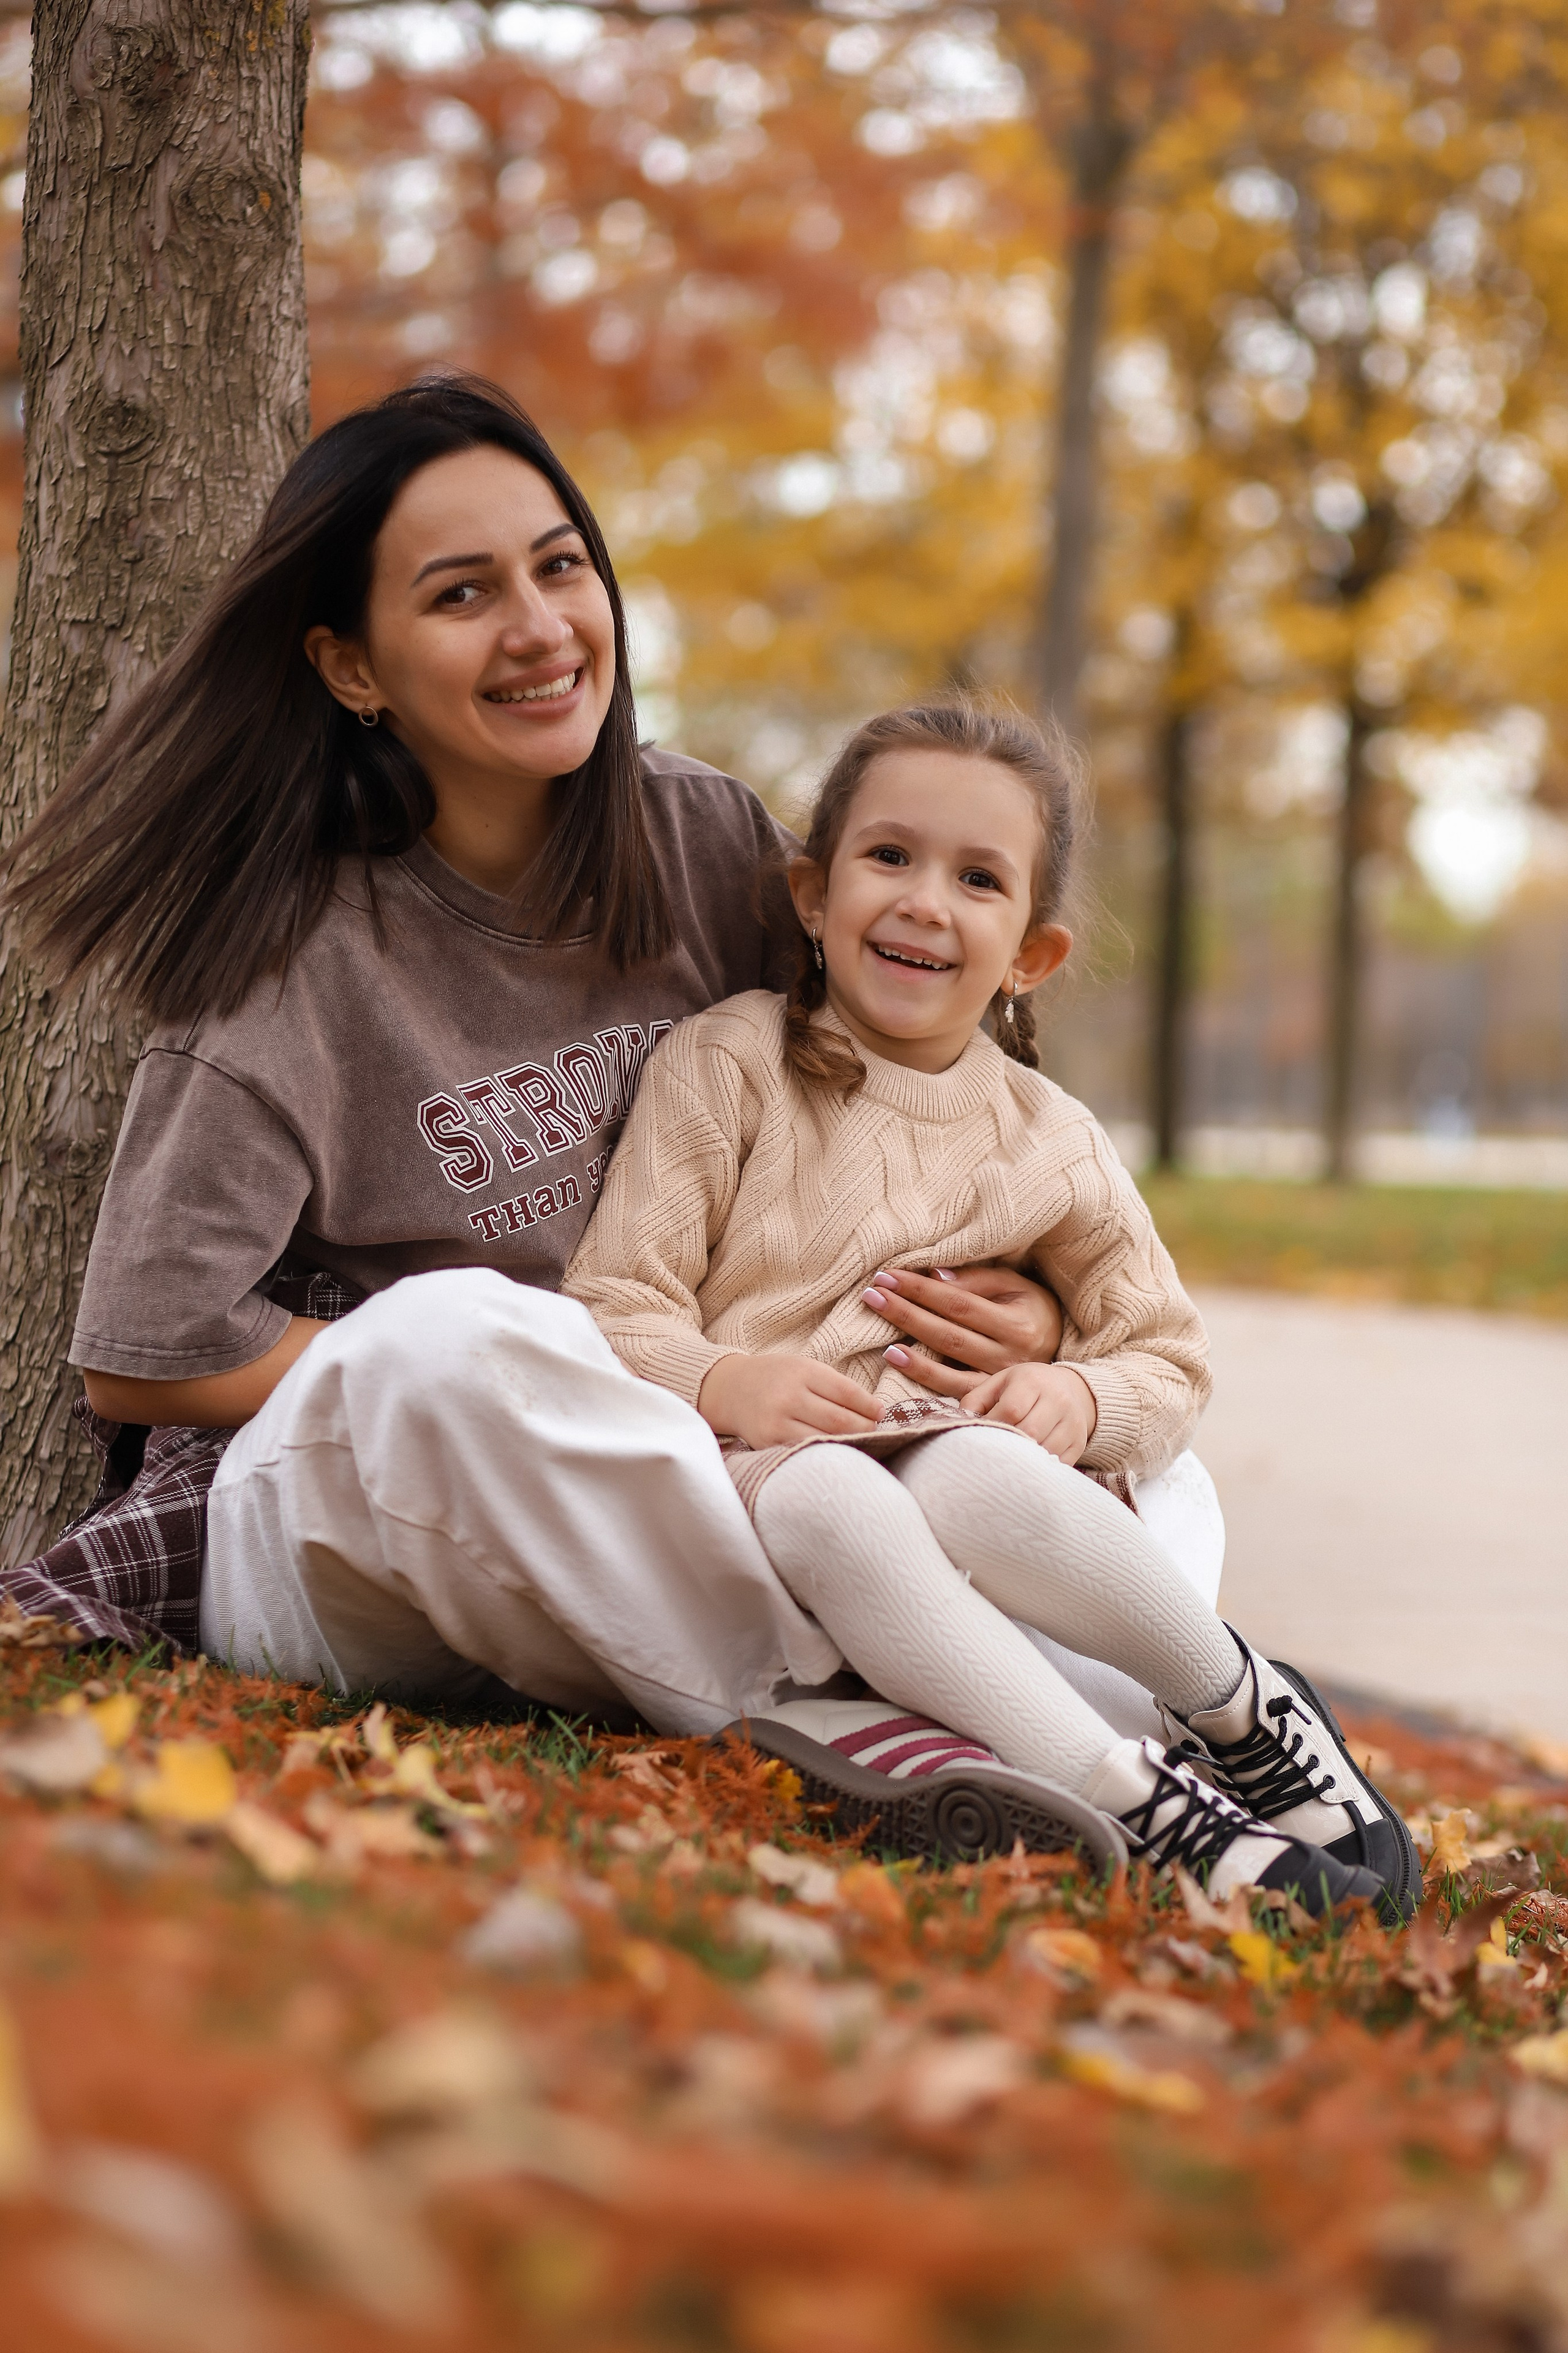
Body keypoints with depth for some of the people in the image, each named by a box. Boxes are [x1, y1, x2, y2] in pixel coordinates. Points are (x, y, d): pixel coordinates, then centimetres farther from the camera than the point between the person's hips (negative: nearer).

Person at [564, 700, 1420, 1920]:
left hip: (945, 1450, 2)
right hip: (757, 1464, -1)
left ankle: (1244, 1711, -14)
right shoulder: (728, 1063, 5)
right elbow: (613, 1303, 0)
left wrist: (1083, 1396, -6)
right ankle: (1135, 1799, -34)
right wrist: (726, 1381, -22)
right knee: (831, 1500, -38)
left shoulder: (1053, 1144, 13)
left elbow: (1170, 1367, 18)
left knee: (977, 1475, -35)